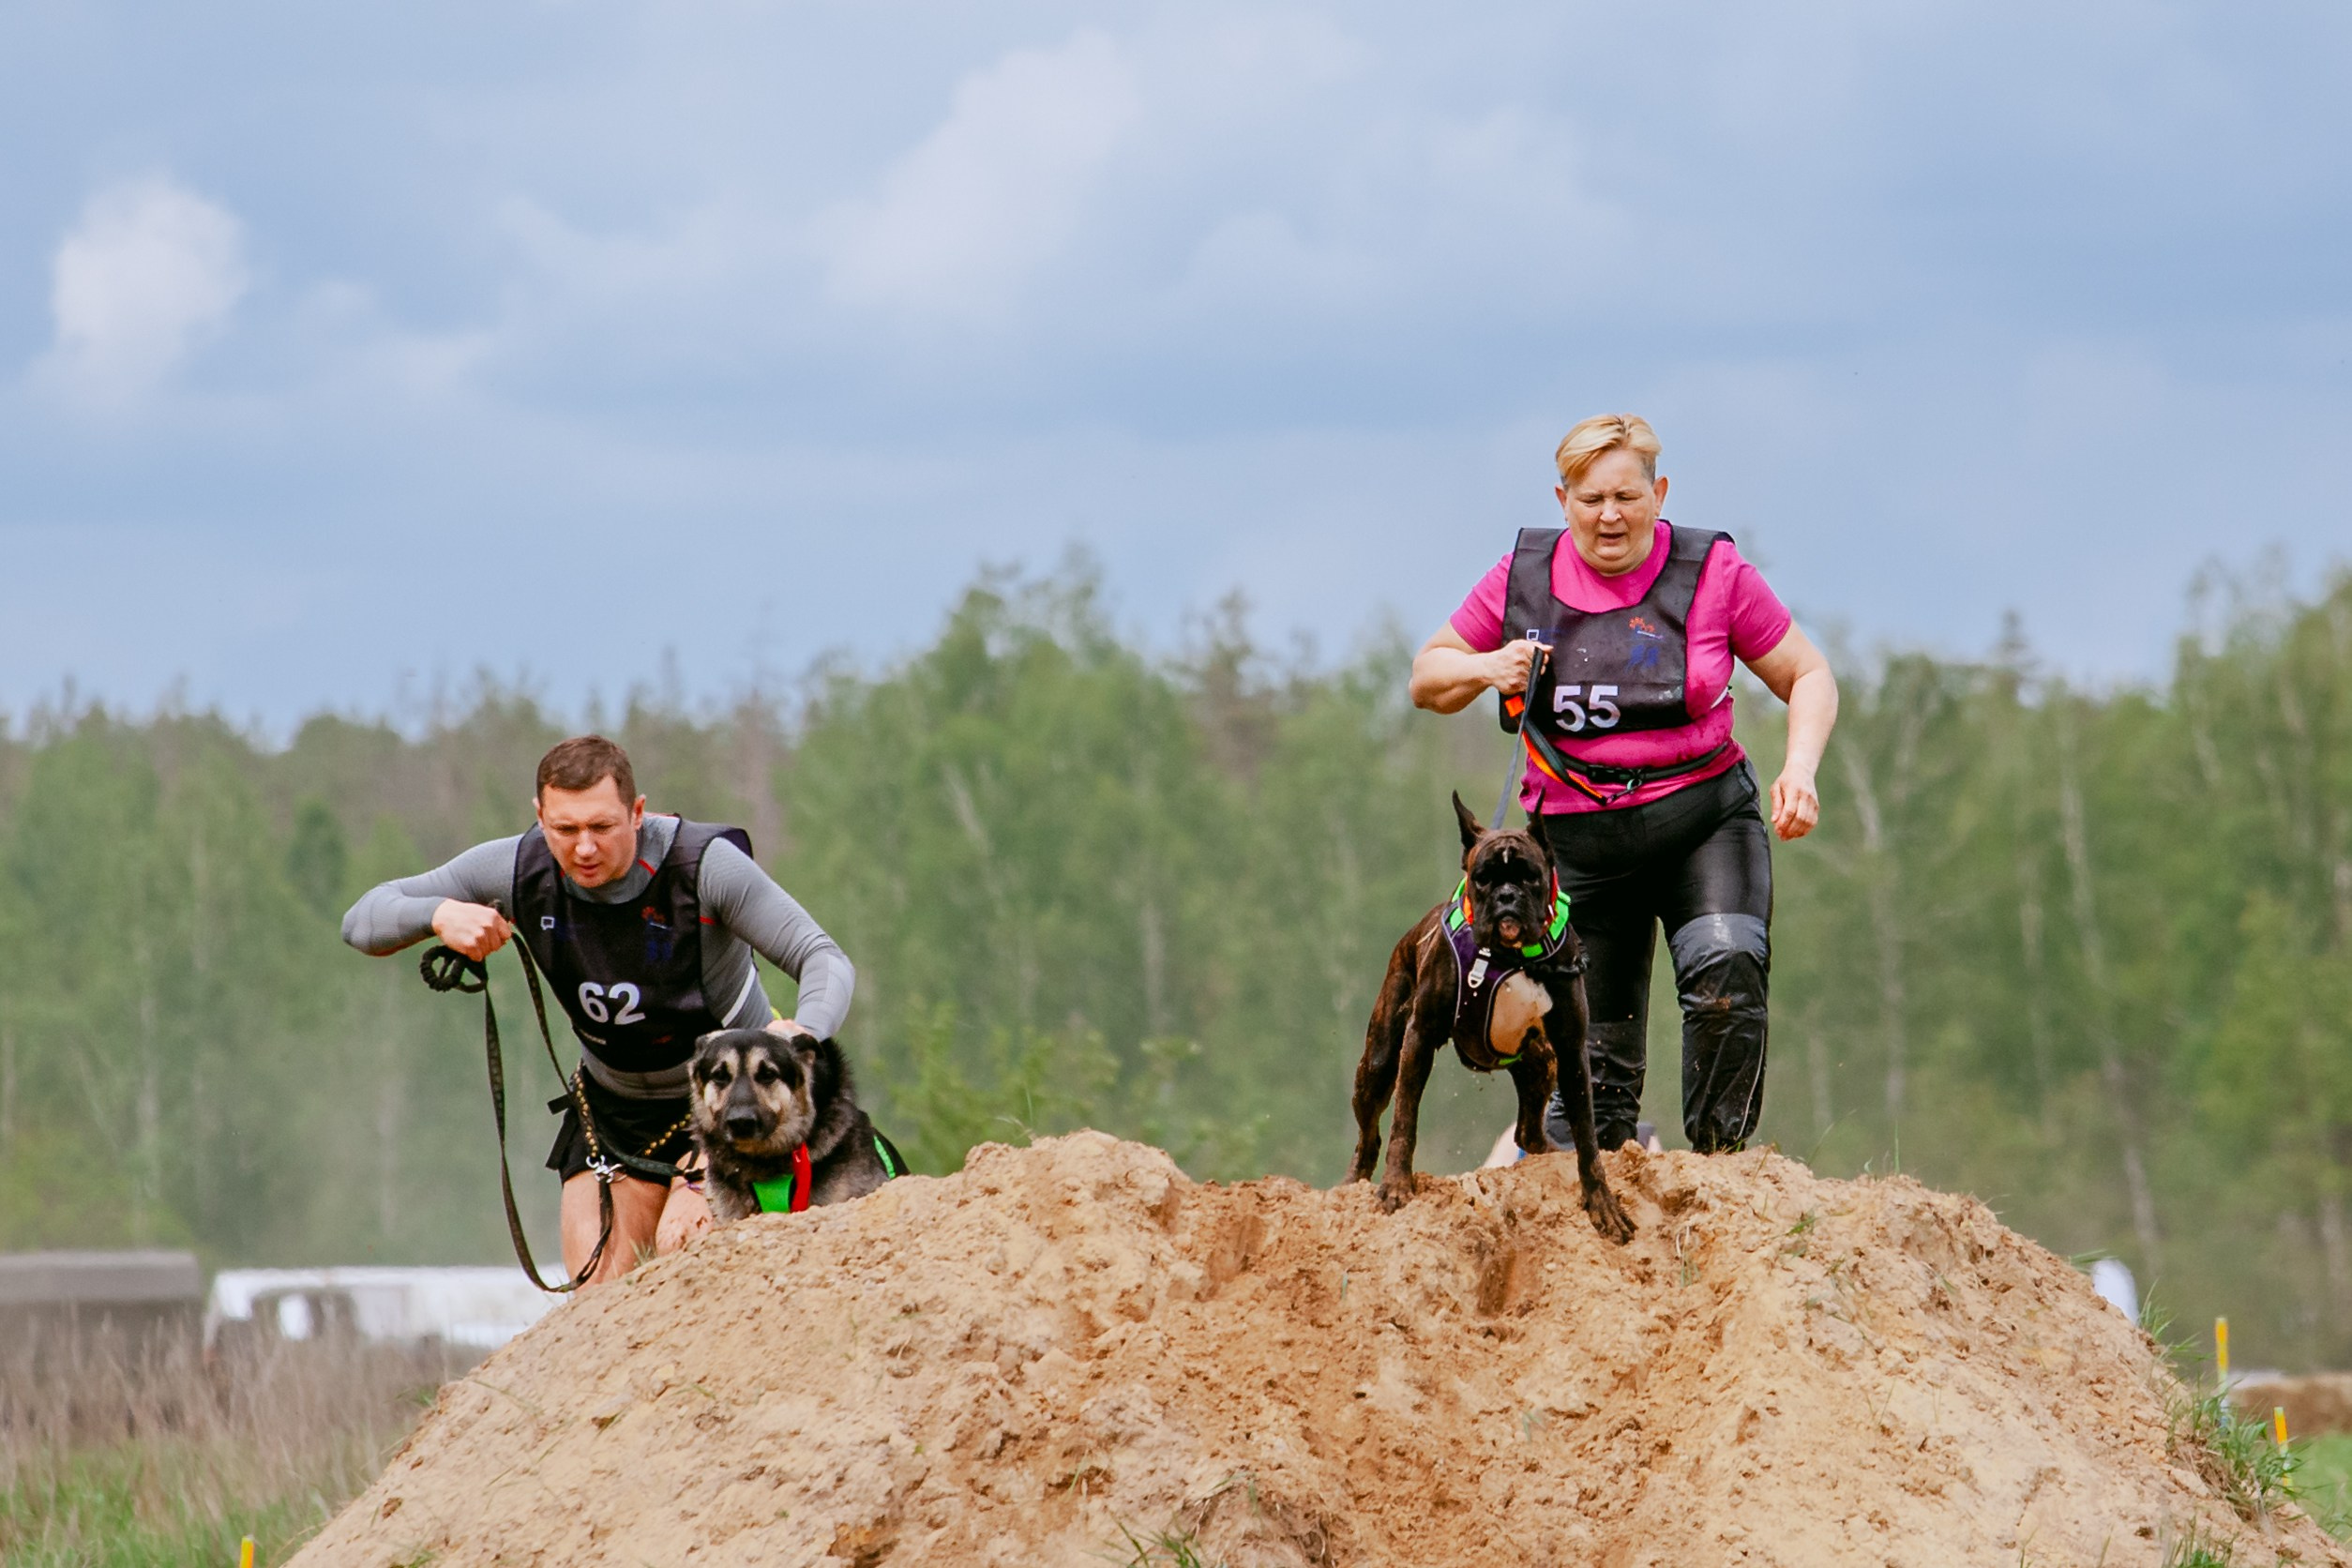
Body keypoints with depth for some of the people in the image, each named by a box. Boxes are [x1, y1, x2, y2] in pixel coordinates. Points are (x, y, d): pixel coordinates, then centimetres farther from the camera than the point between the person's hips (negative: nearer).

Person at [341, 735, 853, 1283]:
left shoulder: (704, 864, -25)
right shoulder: (521, 869, -15)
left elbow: (824, 959, -24)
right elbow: (363, 920, -9)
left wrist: (804, 1033, -46)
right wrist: (440, 914, -31)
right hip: (613, 1103, 4)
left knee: (683, 1252, -26)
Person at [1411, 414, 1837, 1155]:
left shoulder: (1713, 573, -5)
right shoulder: (1522, 579, 1)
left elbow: (1809, 677, 3)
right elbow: (1427, 679, 11)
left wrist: (1800, 769, -14)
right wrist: (1487, 669, -11)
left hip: (1704, 821, -2)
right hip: (1579, 840, 2)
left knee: (1727, 972, -29)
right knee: (1593, 1063, 1)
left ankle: (1718, 1158, -20)